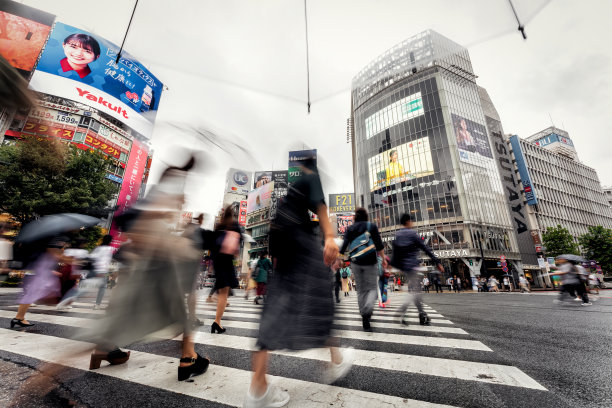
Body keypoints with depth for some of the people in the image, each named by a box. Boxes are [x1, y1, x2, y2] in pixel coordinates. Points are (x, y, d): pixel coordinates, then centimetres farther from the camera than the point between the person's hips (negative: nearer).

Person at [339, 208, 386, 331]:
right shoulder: (372, 226, 0)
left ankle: (365, 320, 18)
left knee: (361, 289, 14)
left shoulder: (350, 229, 4)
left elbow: (344, 246, -4)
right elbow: (379, 245, -5)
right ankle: (367, 310, -18)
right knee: (372, 288, 9)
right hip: (370, 261, -2)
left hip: (355, 262, 2)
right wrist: (383, 259, 3)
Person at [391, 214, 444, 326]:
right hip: (411, 265, -7)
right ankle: (402, 310, -18)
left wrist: (394, 265, 17)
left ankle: (422, 315, 19)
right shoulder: (413, 234, -10)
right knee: (416, 291, -2)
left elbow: (394, 253, 11)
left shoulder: (397, 236, 9)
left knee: (416, 289, 15)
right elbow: (426, 249, -10)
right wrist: (437, 262, -7)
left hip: (403, 266, 7)